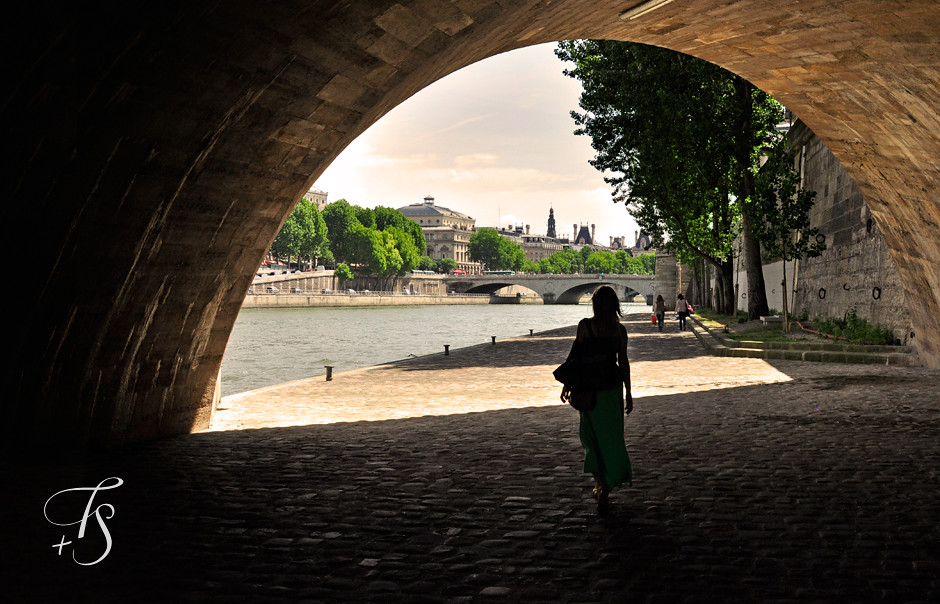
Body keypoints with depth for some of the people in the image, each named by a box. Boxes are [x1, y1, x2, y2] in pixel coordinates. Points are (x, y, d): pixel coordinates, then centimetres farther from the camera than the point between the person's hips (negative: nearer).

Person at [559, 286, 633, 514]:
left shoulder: (585, 325, -10)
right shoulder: (620, 330, -2)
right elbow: (624, 362, 1)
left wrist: (567, 384, 1)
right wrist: (628, 392, 9)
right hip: (613, 386, 2)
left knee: (593, 435, 12)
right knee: (611, 437, 10)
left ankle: (601, 483, 4)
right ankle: (605, 487, 6)